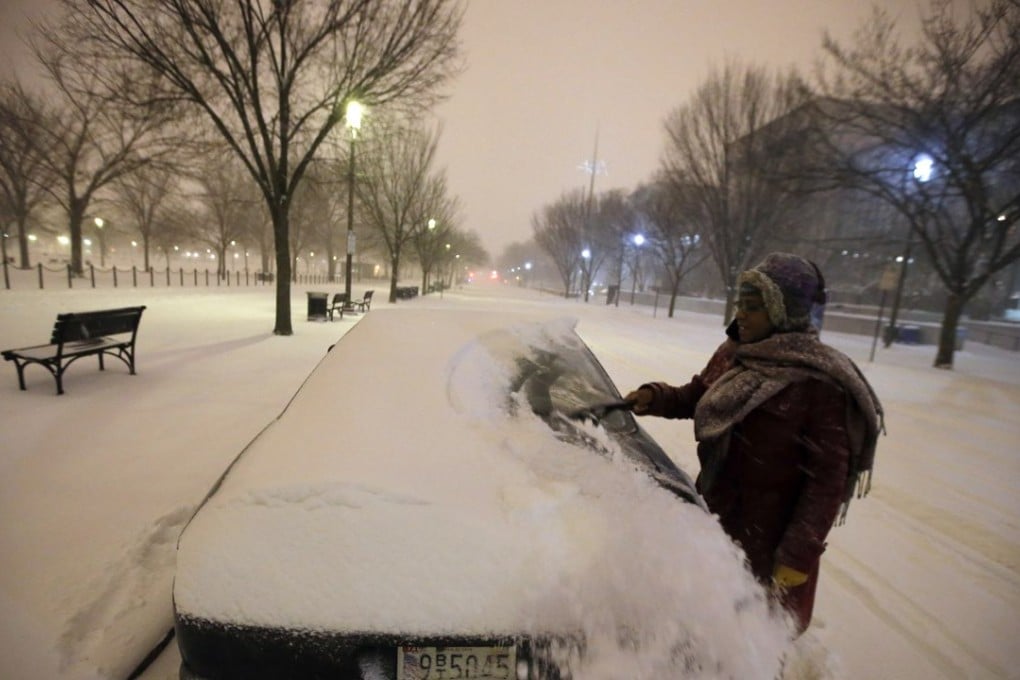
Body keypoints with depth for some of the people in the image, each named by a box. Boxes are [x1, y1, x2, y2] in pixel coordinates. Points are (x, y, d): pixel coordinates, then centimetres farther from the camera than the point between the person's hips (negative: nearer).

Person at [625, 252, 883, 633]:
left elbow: (828, 478, -18)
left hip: (767, 541, -6)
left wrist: (799, 555, -16)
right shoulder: (732, 354, -2)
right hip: (714, 519, 6)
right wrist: (656, 398, -8)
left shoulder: (820, 383, -21)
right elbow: (696, 396, 12)